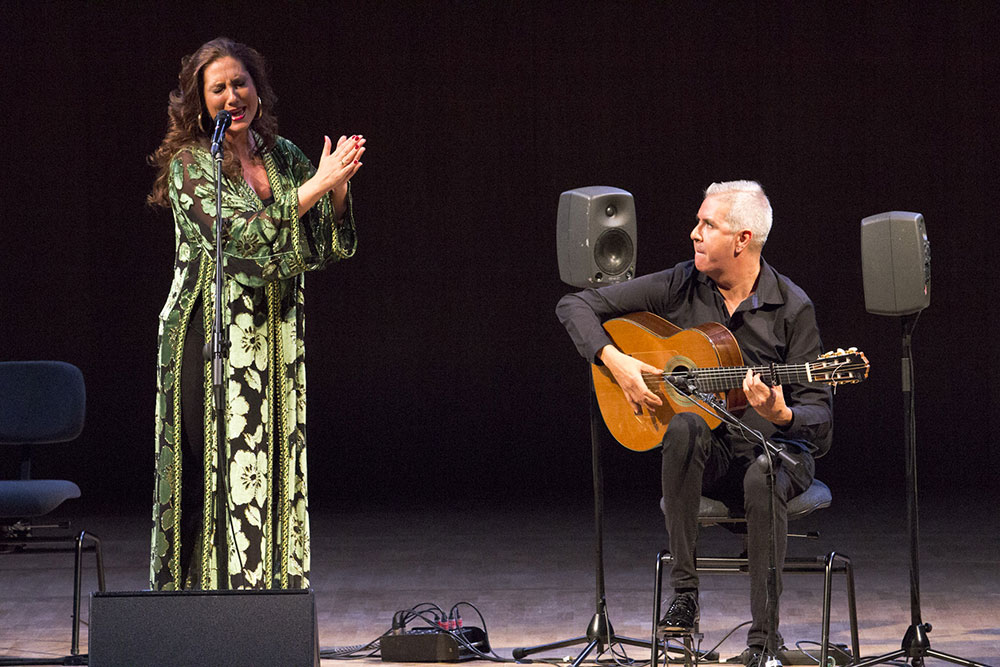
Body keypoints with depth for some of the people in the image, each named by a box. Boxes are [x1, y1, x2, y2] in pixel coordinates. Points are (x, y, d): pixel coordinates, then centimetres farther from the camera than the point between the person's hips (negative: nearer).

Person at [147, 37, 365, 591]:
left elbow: (322, 249, 8)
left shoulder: (284, 158, 11)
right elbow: (234, 236, -18)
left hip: (274, 338, 5)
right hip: (212, 335, -5)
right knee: (217, 469, -6)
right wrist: (315, 186, -18)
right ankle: (205, 589, -3)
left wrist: (338, 188, -9)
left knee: (275, 470, 4)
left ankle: (269, 589, 8)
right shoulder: (189, 164, -5)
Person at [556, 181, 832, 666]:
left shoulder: (791, 307, -7)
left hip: (776, 447, -2)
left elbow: (819, 413, -7)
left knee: (763, 481, -38)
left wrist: (781, 415, -30)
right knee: (685, 427, -35)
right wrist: (614, 361, -13)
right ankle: (683, 590, -29)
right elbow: (574, 306, 3)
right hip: (709, 452, 2)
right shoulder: (678, 287, -1)